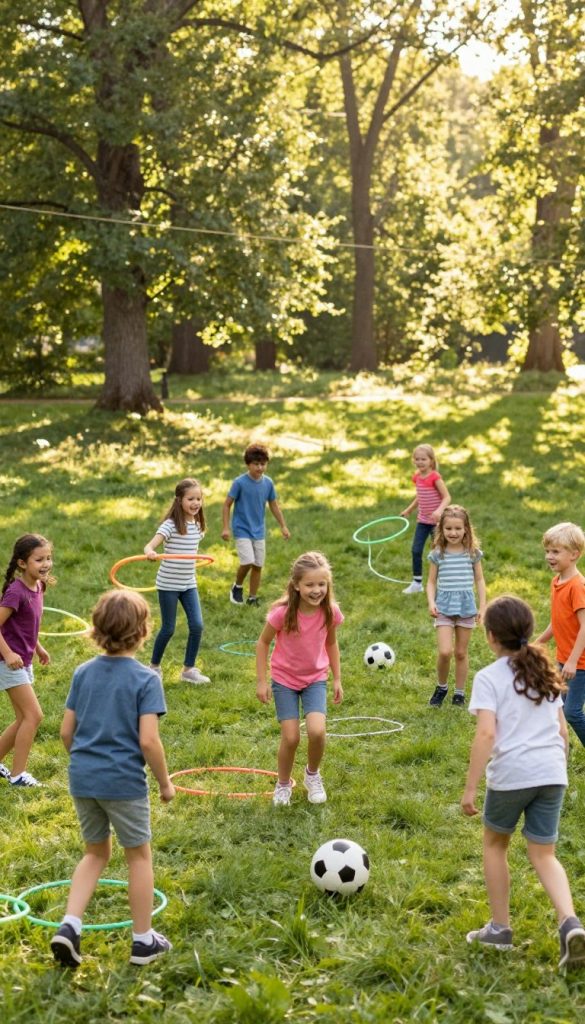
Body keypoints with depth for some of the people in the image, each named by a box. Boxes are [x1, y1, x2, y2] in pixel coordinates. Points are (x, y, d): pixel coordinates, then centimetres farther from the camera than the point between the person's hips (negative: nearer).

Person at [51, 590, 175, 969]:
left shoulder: (83, 673, 4)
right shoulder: (145, 679, -12)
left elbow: (66, 731, 7)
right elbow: (148, 740, -18)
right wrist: (165, 782, -5)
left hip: (83, 779, 5)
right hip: (124, 781, -5)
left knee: (96, 852, 21)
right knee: (139, 856, 12)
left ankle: (69, 926, 7)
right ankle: (143, 940, 20)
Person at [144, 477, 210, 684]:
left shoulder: (197, 525, 2)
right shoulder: (171, 525, -18)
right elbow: (150, 545, -32)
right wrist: (150, 552, -53)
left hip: (189, 584, 5)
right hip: (168, 584, -5)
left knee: (197, 626, -3)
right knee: (168, 629, 3)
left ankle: (189, 669, 11)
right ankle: (154, 666, 24)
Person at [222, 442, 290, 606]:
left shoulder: (268, 483, 0)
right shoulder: (240, 482, -13)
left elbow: (274, 505, 12)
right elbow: (227, 504, -7)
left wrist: (283, 526, 12)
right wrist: (226, 528, -11)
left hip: (258, 531, 5)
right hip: (242, 529, -5)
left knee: (258, 565, 6)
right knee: (247, 562, -18)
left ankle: (252, 598, 20)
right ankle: (237, 587, 8)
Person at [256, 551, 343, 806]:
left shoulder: (330, 612, -15)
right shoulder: (282, 612, -24)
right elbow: (263, 643, -9)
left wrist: (337, 679, 8)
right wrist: (261, 681, -9)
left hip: (315, 678, 2)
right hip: (284, 679, -2)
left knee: (317, 731, -18)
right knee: (291, 737, -7)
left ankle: (312, 774, 13)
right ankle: (283, 784, 22)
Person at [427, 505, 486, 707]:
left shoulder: (472, 553, 1)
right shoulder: (438, 554, -1)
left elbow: (479, 580, 8)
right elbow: (431, 582, 3)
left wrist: (482, 606, 3)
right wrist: (431, 603, -12)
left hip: (466, 606, 1)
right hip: (444, 606, -1)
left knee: (461, 652, 8)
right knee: (445, 651, -13)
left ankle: (459, 693, 22)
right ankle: (441, 687, 11)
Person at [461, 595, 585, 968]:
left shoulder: (489, 678, -5)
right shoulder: (545, 673, 14)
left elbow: (486, 733, -15)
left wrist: (470, 788, -13)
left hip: (511, 774, -4)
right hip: (551, 774, 5)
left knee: (495, 843, 20)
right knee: (544, 854, 11)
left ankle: (500, 927, 23)